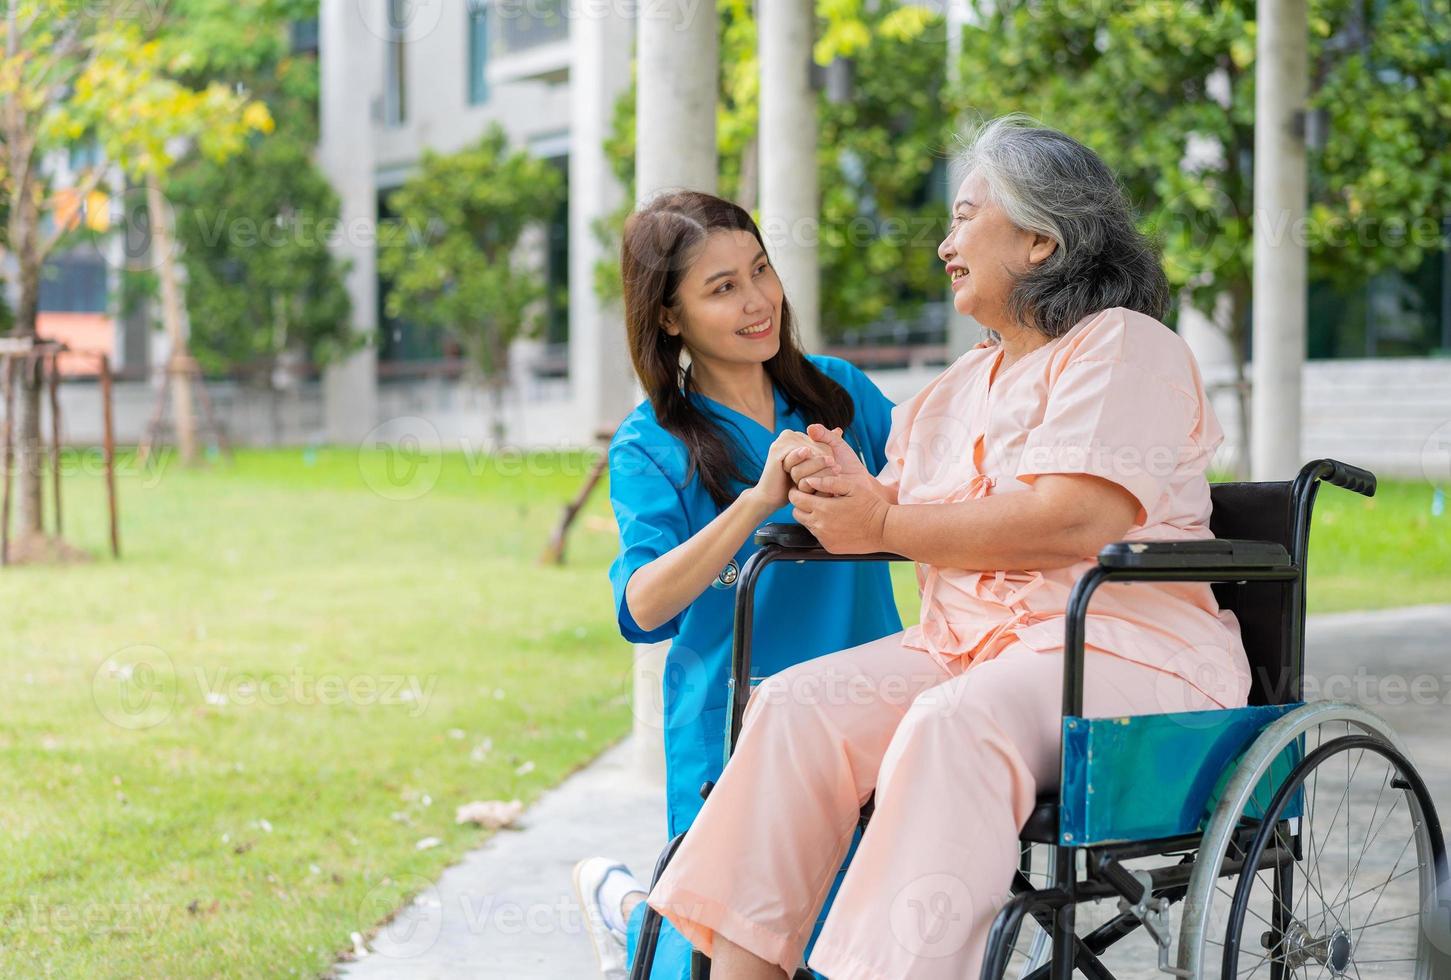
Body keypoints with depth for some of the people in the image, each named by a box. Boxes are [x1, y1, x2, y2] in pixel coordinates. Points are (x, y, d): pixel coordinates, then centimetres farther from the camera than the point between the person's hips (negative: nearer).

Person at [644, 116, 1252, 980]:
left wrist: (887, 528, -10)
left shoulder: (1124, 347, -3)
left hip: (1128, 655, -7)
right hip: (969, 644, 7)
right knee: (797, 705, -17)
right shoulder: (966, 382, 24)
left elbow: (1074, 523, -18)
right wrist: (852, 494, -6)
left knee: (952, 726, -36)